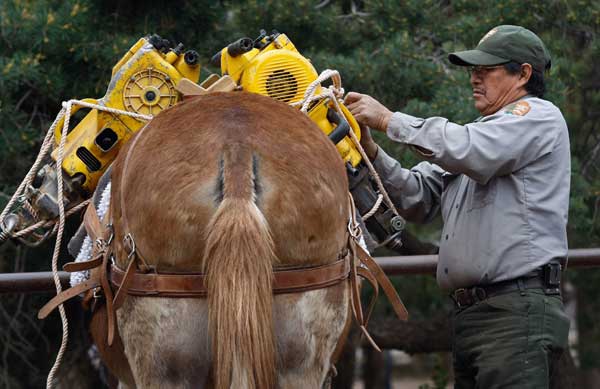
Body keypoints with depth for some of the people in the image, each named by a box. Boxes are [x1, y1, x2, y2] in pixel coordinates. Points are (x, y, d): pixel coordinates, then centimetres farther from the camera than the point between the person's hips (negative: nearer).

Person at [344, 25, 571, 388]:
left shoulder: (539, 116, -1)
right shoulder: (481, 130, 25)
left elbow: (466, 150, -19)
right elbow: (419, 198, 16)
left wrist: (388, 119, -11)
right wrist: (371, 150, 1)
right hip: (468, 316, 9)